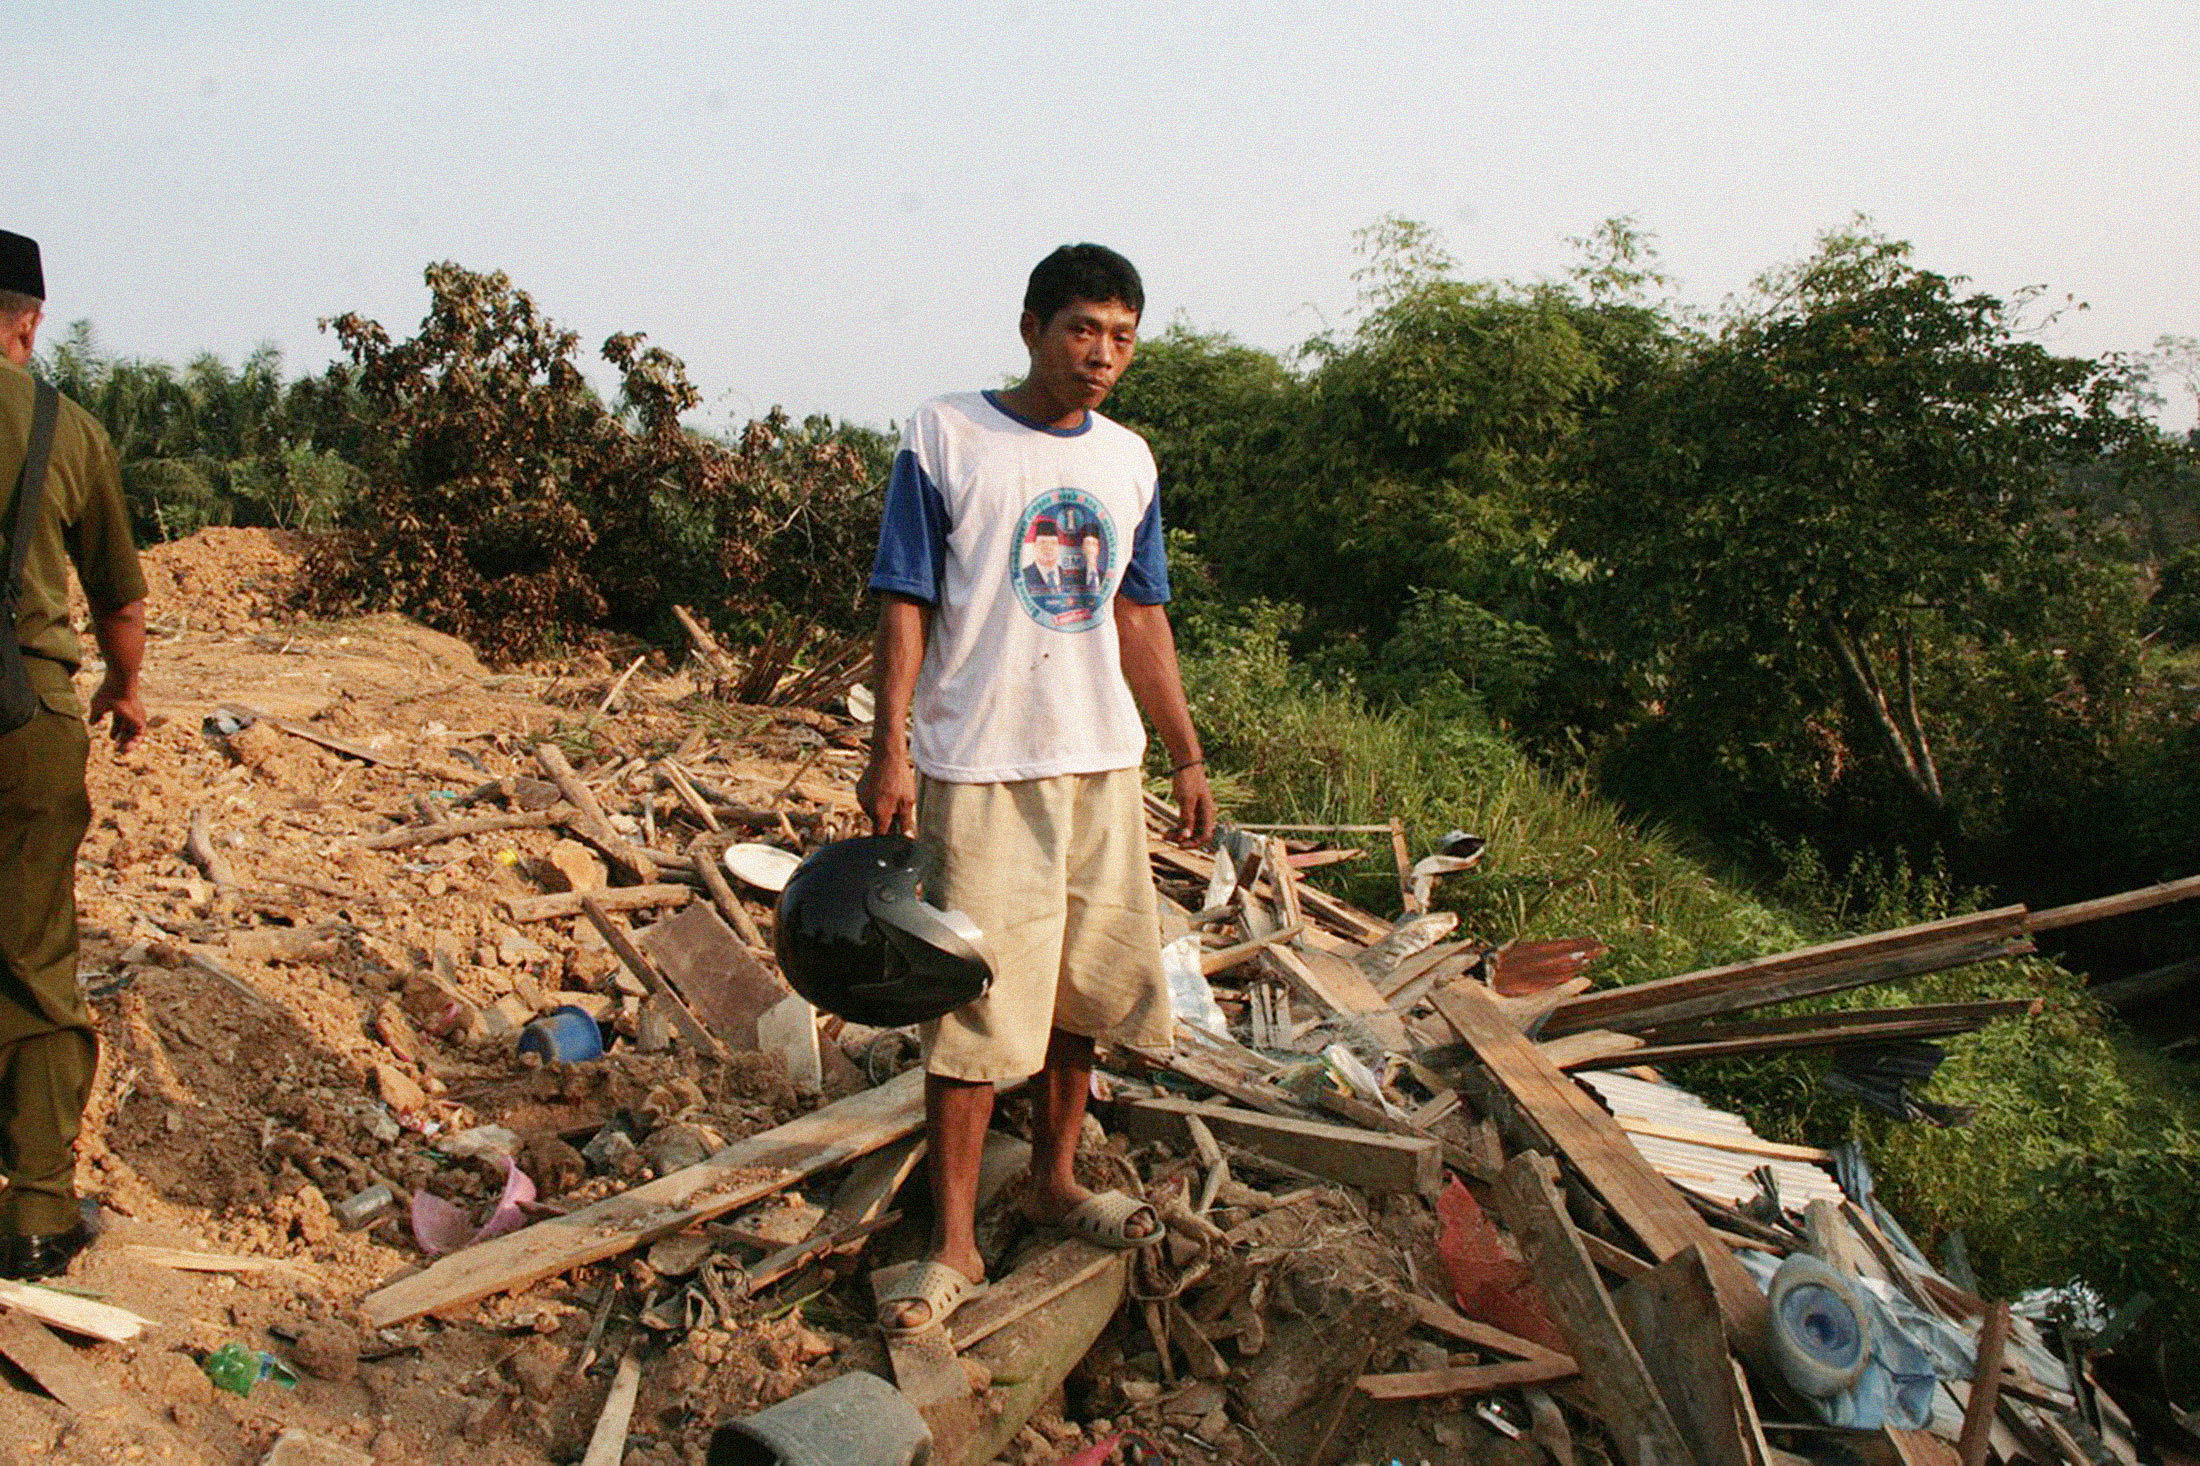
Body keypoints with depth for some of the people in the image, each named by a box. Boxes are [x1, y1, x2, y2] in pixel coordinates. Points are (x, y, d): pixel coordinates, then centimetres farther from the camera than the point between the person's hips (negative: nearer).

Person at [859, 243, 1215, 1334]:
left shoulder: (1127, 461, 11)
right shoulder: (945, 439, -4)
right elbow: (906, 603, -6)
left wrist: (1187, 755, 14)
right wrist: (889, 748, -12)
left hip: (1102, 762, 5)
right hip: (978, 765, -5)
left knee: (1081, 985, 13)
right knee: (975, 999, -4)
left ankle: (1055, 1181, 32)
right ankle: (954, 1244, 5)